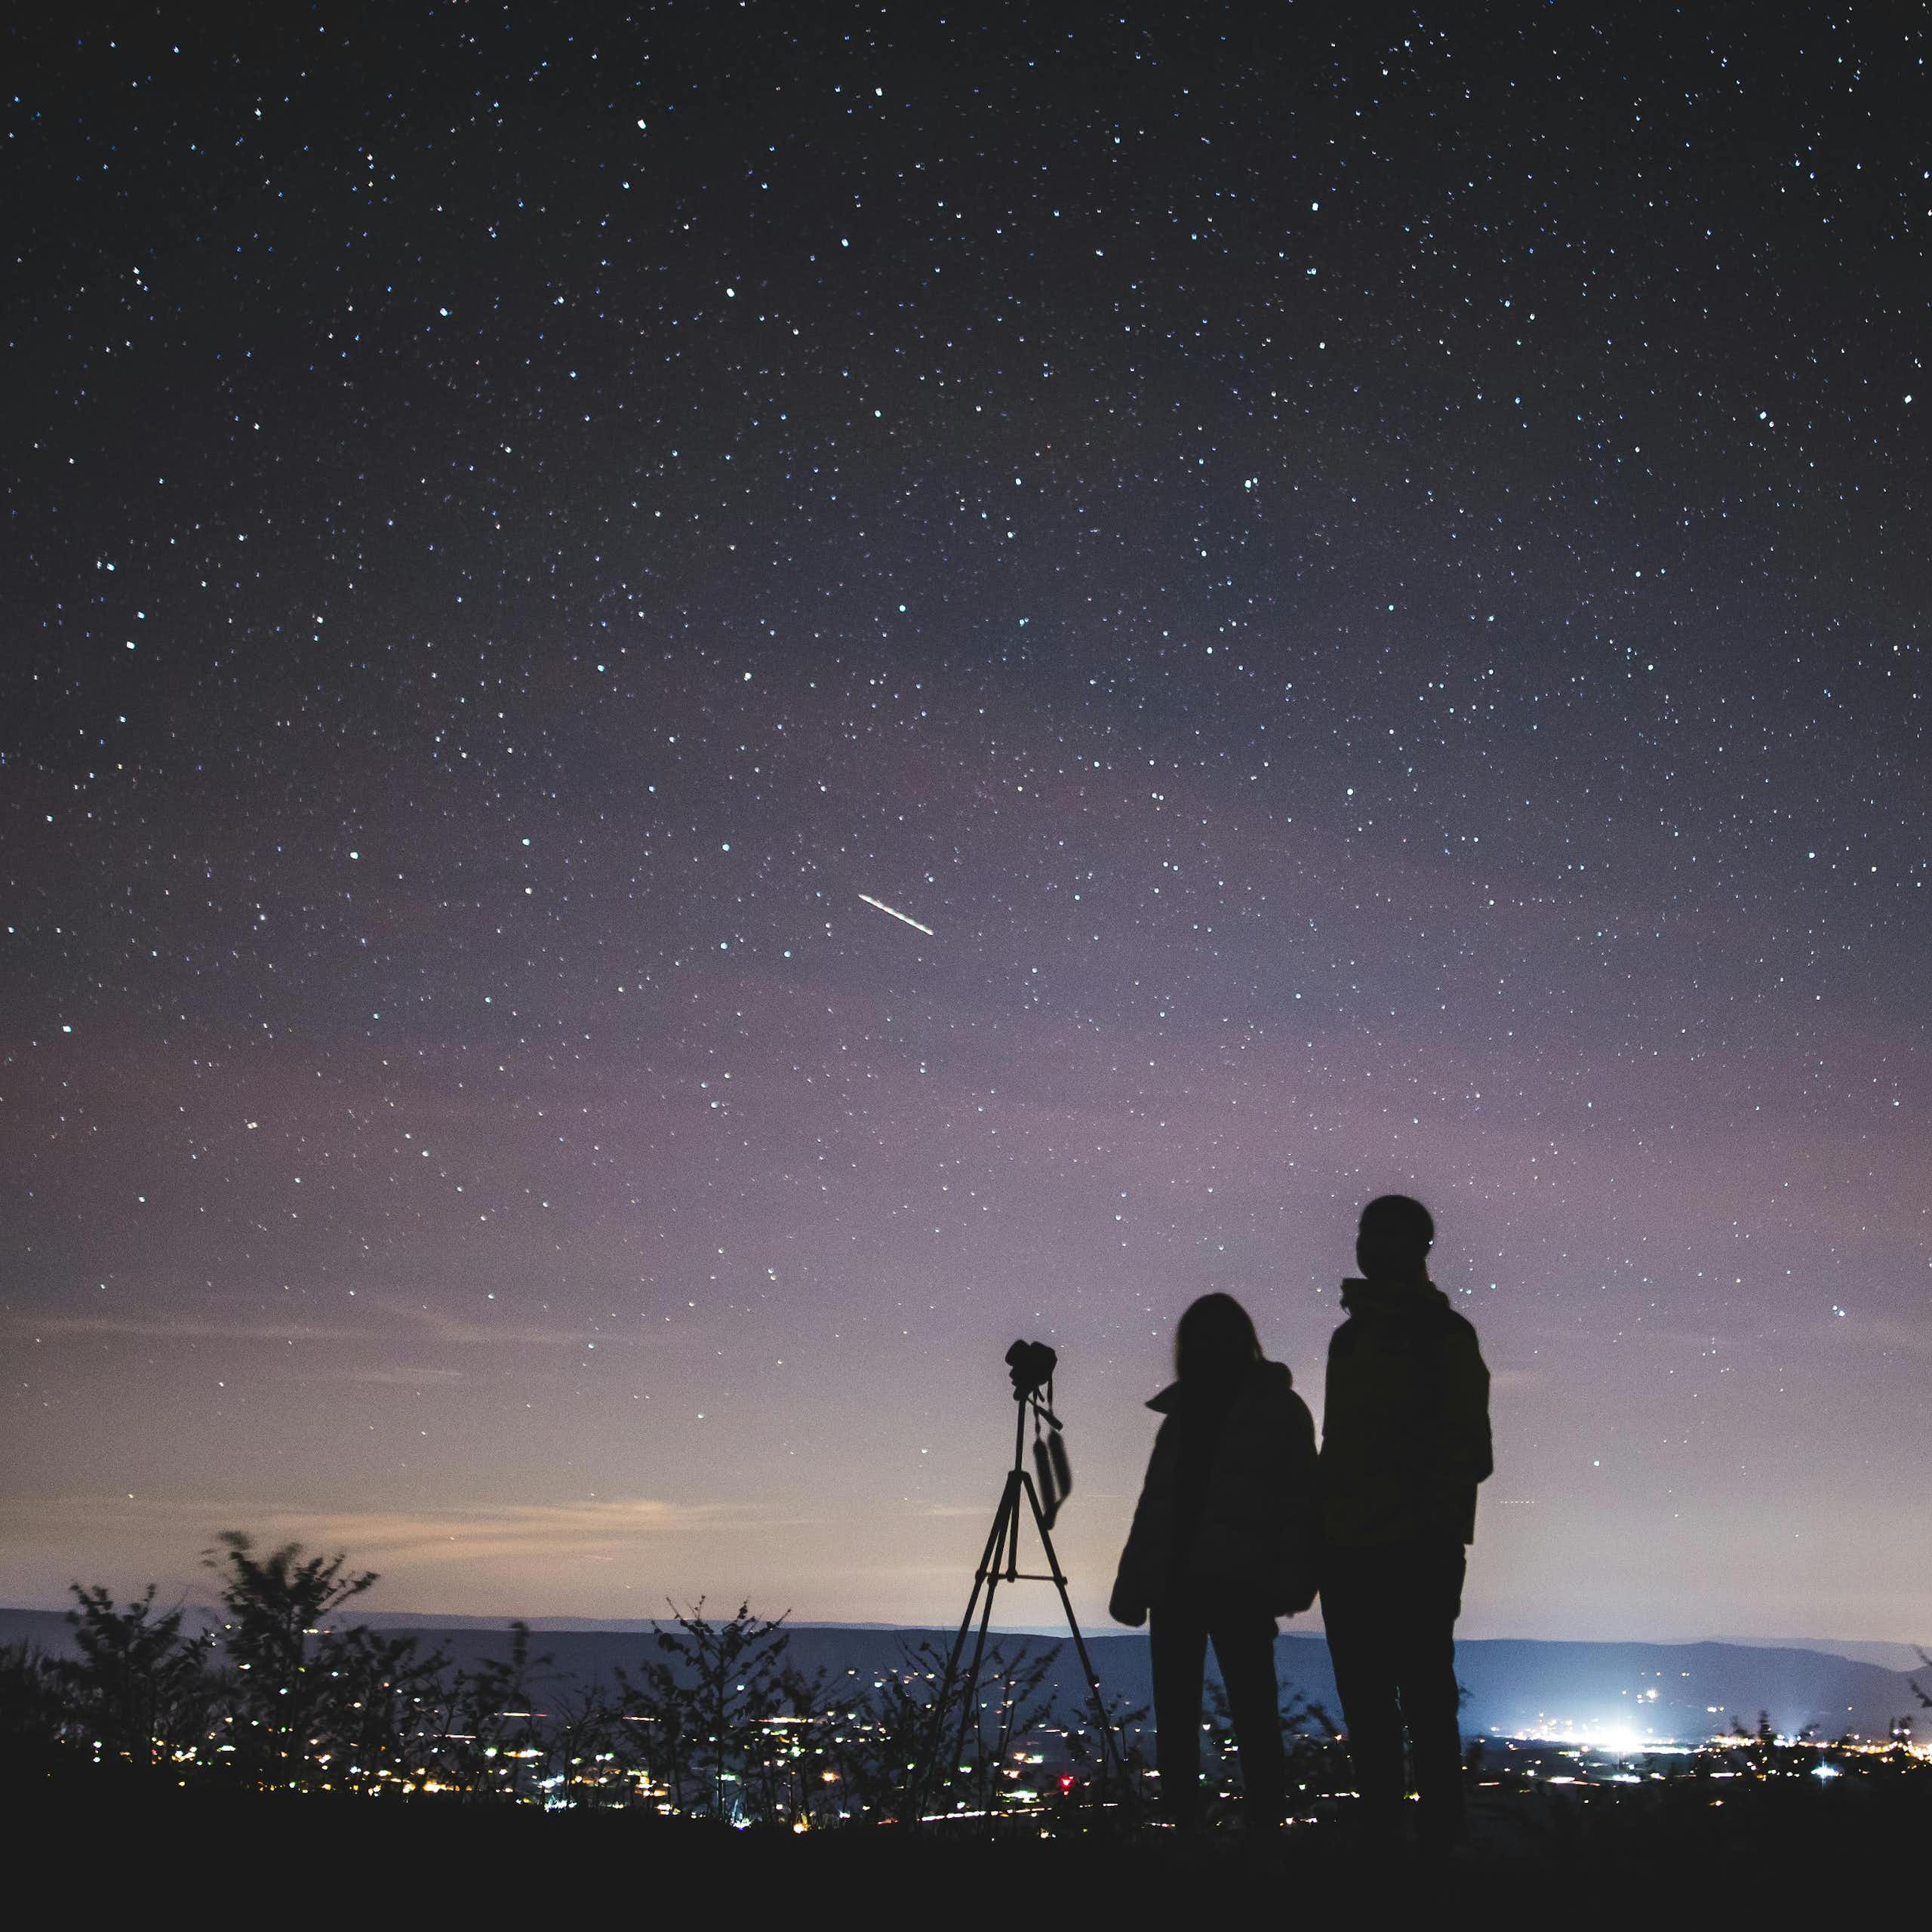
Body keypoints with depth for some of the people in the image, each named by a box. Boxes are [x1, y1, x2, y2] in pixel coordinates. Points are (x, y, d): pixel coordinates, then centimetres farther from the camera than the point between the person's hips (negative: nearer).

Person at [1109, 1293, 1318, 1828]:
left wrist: (1292, 1578, -18)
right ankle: (1181, 1820, 14)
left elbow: (1298, 1498, -7)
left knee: (1253, 1713, -5)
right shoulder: (1182, 1412, 16)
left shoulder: (1277, 1409, 1)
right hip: (1174, 1582, 6)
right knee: (1174, 1717, 7)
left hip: (1239, 1584, -5)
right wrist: (1132, 1585, 9)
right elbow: (1154, 1503, 16)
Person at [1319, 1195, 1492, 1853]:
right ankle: (1380, 1832, 15)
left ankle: (1440, 1837, -1)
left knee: (1424, 1702, -5)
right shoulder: (1351, 1336, 17)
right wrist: (1324, 1536, 11)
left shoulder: (1442, 1334, -2)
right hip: (1349, 1550, 7)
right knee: (1365, 1707, 9)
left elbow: (1465, 1448, -8)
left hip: (1418, 1553, -7)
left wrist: (1443, 1532, -16)